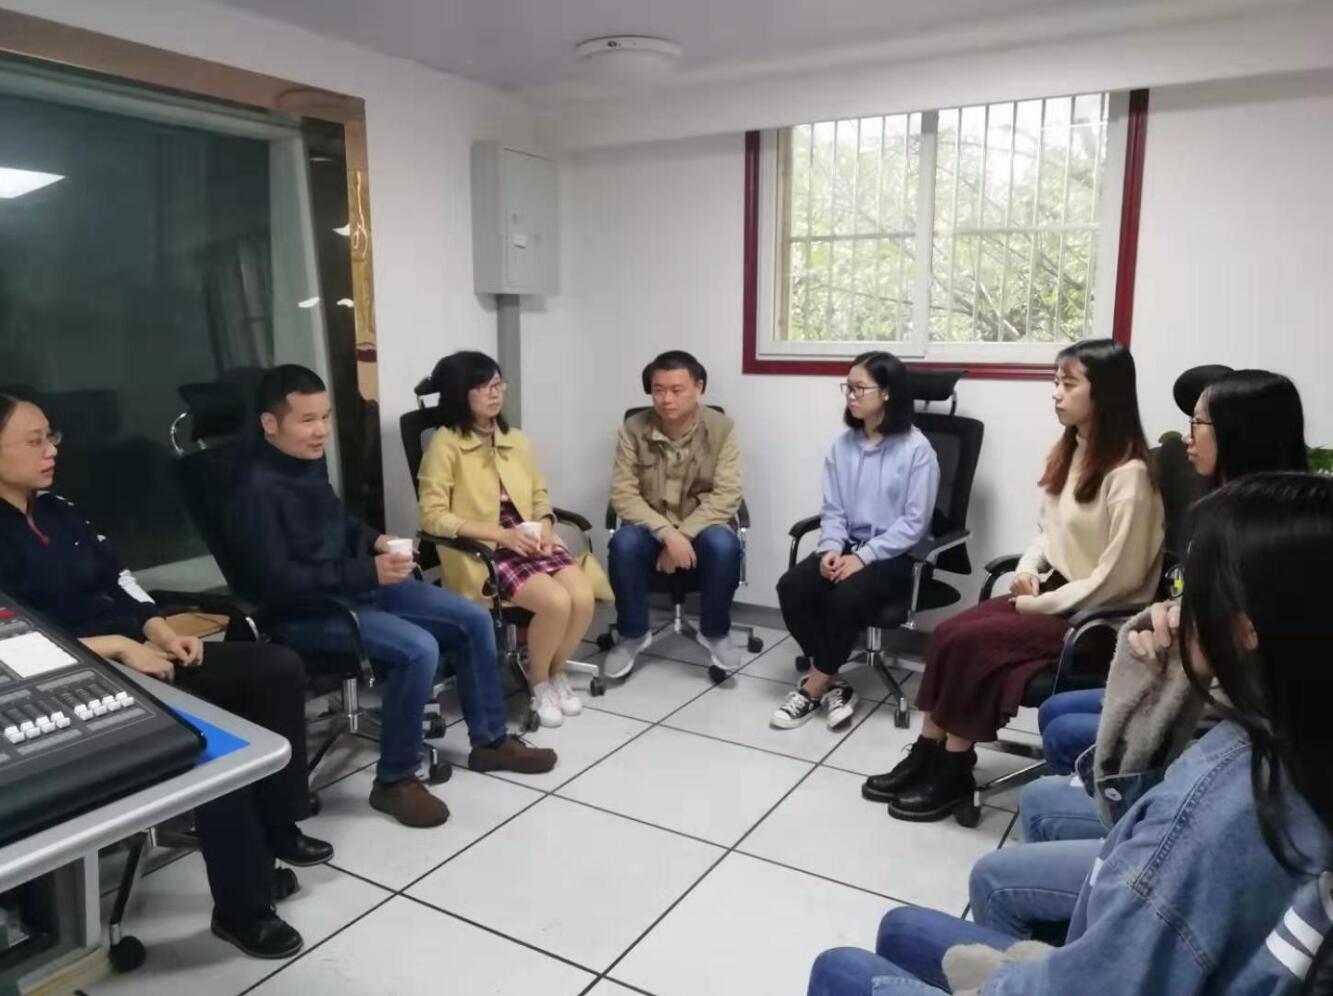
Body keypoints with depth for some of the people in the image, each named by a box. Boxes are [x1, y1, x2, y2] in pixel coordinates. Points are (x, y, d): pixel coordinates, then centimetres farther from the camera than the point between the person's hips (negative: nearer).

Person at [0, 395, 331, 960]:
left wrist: (159, 629, -3)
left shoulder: (56, 509, 12)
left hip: (138, 651, 9)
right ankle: (242, 909, -14)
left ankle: (277, 826, 7)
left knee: (278, 667, -4)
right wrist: (120, 647, -22)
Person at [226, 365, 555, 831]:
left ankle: (489, 740, 17)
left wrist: (374, 541, 1)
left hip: (355, 584, 9)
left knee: (474, 619, 1)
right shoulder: (257, 487, -21)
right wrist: (368, 572, -26)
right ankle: (394, 780, -9)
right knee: (418, 648, -31)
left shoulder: (309, 459, 5)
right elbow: (276, 581, -24)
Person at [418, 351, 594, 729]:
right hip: (480, 552, -6)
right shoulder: (446, 444, -7)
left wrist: (545, 523, -2)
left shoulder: (516, 440, 13)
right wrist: (501, 534, -18)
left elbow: (539, 493, 22)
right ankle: (539, 684, 2)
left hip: (528, 540, 6)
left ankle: (557, 674, 9)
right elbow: (433, 516, -12)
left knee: (583, 596, -20)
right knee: (556, 601, -27)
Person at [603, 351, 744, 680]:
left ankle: (715, 633, -7)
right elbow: (623, 494, -14)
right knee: (624, 543, -32)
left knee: (723, 544, -33)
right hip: (651, 527, 1)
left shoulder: (722, 429, -11)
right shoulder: (633, 429, -9)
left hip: (701, 527, 0)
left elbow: (726, 496, -16)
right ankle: (633, 635, -8)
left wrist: (683, 536, -26)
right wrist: (668, 534, -28)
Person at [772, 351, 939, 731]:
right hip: (848, 546, 5)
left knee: (847, 596, -33)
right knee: (791, 587, -21)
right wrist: (831, 548, -13)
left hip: (894, 556, -5)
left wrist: (864, 557, -19)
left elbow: (915, 522, -12)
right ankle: (833, 684, -8)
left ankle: (814, 688, -10)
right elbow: (832, 510, 7)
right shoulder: (842, 445, 7)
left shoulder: (916, 449, -9)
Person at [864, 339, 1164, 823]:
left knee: (967, 642, -20)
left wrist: (1037, 603, -15)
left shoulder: (1128, 474, -20)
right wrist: (1027, 570, -1)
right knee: (948, 632, -10)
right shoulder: (1068, 453, 8)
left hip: (1094, 618, -8)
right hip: (1050, 594, 8)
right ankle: (926, 757, -3)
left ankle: (954, 774, -4)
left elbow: (1115, 580, -21)